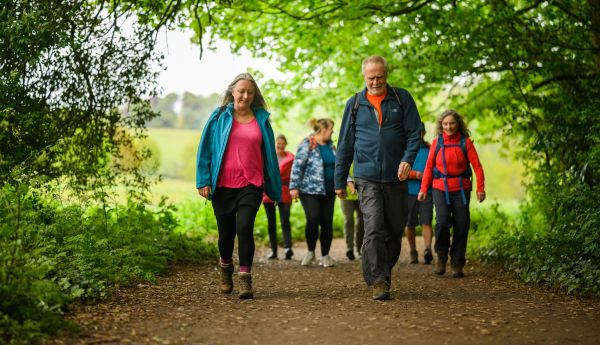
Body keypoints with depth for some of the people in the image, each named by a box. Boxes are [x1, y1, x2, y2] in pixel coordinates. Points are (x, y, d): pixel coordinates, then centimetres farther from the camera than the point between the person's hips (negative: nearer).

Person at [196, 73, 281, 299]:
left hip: (251, 184, 0)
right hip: (223, 185, 0)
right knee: (226, 233, 9)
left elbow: (269, 153, 12)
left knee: (244, 228, -17)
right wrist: (204, 180, -3)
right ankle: (225, 269, 37)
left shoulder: (261, 119, 8)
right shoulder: (219, 117, 4)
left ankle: (245, 280, -10)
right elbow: (206, 149, 5)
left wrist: (274, 188, 12)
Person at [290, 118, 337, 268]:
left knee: (327, 222, 2)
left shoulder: (331, 146, 15)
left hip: (328, 191, 6)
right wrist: (294, 187, -14)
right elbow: (297, 166, -9)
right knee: (313, 219, -16)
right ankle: (311, 252, 6)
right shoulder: (307, 144, -6)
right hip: (310, 190, -6)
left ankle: (325, 255, 13)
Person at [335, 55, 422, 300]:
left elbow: (414, 133, 2)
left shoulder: (402, 98, 5)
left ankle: (384, 272, 28)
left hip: (396, 177, 1)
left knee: (395, 230, 10)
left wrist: (408, 159, -17)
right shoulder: (355, 104, 7)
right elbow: (345, 145, 11)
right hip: (367, 178, -1)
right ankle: (378, 281, -12)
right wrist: (340, 181, 10)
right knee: (374, 229, -13)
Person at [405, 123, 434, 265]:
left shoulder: (430, 149, 10)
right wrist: (414, 174, -14)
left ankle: (428, 249, -21)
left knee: (426, 222, -12)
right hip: (409, 192, 0)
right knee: (410, 224, 7)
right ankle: (413, 251, 21)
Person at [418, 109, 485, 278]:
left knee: (461, 225, 0)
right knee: (442, 221, -17)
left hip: (461, 189, 0)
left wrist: (480, 188, -7)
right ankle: (441, 255, 7)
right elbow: (429, 166, 8)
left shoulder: (465, 142, 1)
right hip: (440, 188, 0)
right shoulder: (437, 142, 4)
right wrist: (424, 189, 4)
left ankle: (457, 264, 12)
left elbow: (477, 165, 0)